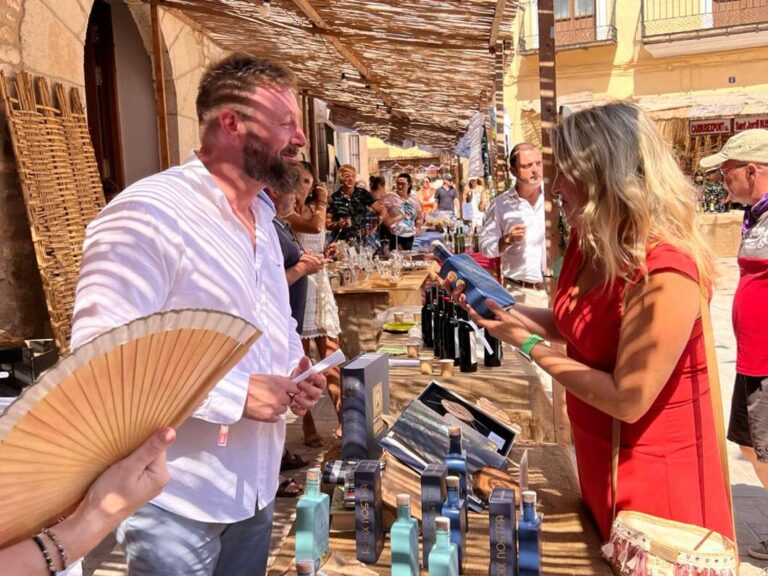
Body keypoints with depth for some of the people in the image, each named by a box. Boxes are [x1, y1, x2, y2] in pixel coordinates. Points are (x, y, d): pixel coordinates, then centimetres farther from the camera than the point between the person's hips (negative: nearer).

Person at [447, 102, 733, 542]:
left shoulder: (666, 273, -31)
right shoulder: (591, 243, -4)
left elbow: (628, 400, -28)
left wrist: (528, 344, -23)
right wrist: (500, 307, -4)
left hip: (653, 470, -8)